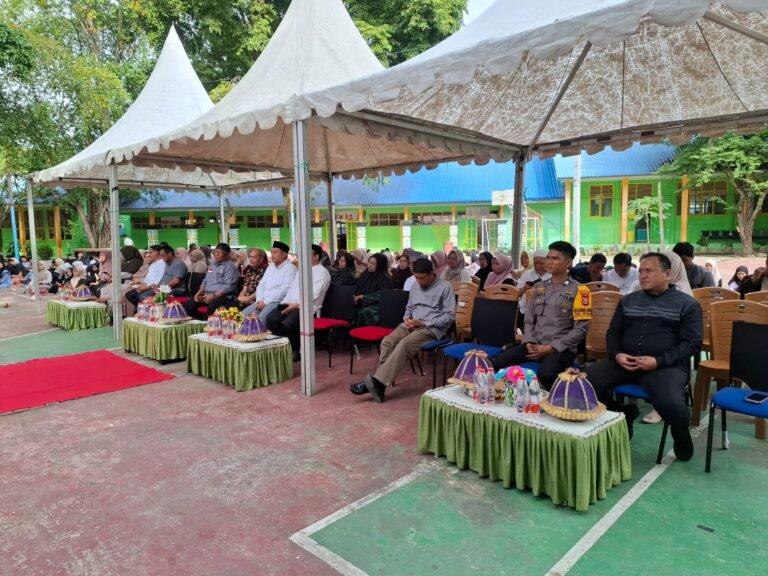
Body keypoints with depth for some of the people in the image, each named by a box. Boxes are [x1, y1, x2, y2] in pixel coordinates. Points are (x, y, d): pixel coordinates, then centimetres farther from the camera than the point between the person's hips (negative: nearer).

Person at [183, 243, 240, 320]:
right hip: (207, 295, 8)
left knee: (212, 306, -39)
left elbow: (229, 286, -15)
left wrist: (214, 296, -21)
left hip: (223, 296, -8)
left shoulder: (230, 266, -5)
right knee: (187, 304, -10)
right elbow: (205, 282, 24)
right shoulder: (212, 264, 20)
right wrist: (198, 294, 7)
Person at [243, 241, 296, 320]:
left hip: (278, 302, -8)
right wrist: (259, 300, -1)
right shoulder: (271, 267, 19)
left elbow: (284, 290, -16)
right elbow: (261, 285, 19)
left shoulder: (290, 268, -6)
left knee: (262, 317, -31)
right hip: (263, 301, 8)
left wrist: (266, 302, -15)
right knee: (244, 314, -10)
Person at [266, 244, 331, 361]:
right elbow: (292, 288, 19)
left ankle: (296, 350, -7)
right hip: (291, 304, 8)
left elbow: (314, 295, -14)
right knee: (271, 318, -16)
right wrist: (286, 302, 2)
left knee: (288, 323, -32)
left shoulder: (322, 273, -3)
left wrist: (296, 305, -20)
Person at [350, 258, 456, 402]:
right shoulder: (415, 286, 16)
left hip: (432, 328, -6)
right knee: (388, 341, -23)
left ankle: (378, 382, -36)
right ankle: (379, 384, -29)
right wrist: (407, 319, -1)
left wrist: (423, 323, -15)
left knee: (404, 344, -33)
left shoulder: (445, 287, -4)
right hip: (412, 325, 6)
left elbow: (450, 316, -9)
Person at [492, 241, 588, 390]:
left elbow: (580, 329, -6)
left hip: (561, 347, -4)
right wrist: (529, 342, -5)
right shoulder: (538, 287, 16)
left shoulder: (578, 290, 0)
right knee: (498, 363, -19)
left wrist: (551, 348, -13)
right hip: (535, 344, 5)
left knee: (546, 373, -37)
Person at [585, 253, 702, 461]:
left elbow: (693, 343, -2)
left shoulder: (686, 304, 6)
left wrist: (659, 361, -17)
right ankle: (621, 415, 8)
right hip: (625, 362, 4)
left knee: (670, 404, -34)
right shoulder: (628, 300, 19)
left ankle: (681, 435, 5)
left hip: (667, 365, -4)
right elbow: (613, 333, 20)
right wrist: (616, 354, -4)